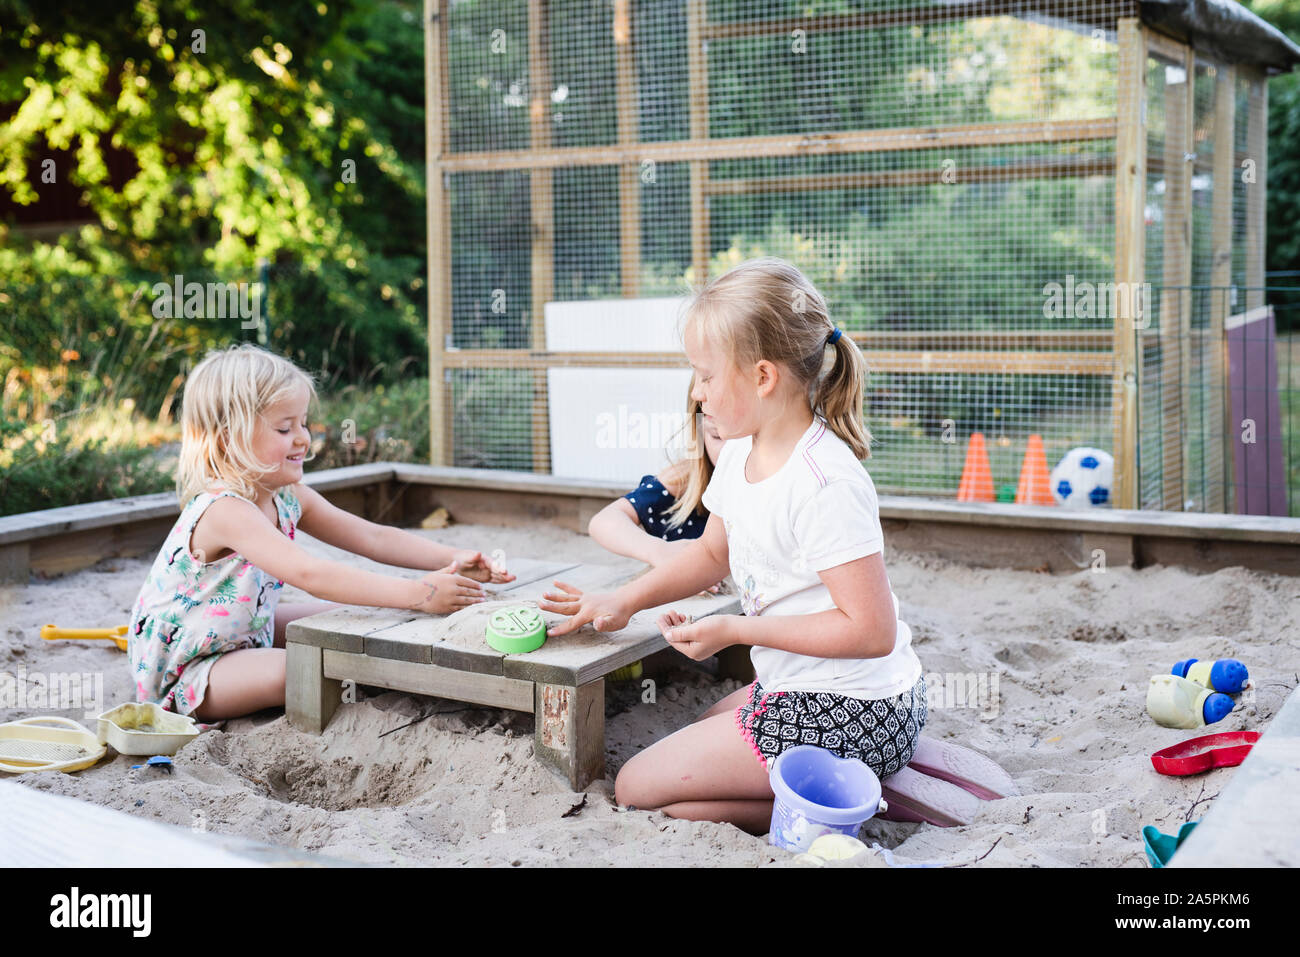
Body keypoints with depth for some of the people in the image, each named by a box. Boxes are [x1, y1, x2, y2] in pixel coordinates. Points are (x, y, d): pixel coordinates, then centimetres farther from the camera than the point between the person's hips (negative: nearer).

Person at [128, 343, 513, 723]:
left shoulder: (287, 497, -4)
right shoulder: (224, 511, -32)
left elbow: (372, 537, -5)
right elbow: (310, 575, -44)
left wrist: (454, 559, -19)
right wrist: (417, 593, -48)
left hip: (243, 634, 9)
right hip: (181, 673, -9)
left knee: (345, 617, 6)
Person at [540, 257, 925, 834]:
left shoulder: (826, 484, -25)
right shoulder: (741, 455, 5)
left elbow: (871, 631, -26)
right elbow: (713, 553, 21)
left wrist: (737, 630, -21)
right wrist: (624, 600, 9)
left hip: (847, 714, -10)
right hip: (793, 686, 10)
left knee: (637, 788, -7)